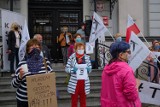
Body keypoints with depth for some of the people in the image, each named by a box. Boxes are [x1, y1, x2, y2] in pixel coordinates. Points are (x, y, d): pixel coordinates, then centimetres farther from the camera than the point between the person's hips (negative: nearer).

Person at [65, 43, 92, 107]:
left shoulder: (87, 57, 2)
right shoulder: (72, 57, -6)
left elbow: (90, 69, 8)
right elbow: (66, 69, -3)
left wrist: (88, 69, -13)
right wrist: (73, 69, -21)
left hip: (84, 82, 2)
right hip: (74, 82, -2)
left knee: (83, 100, 14)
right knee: (74, 101, 8)